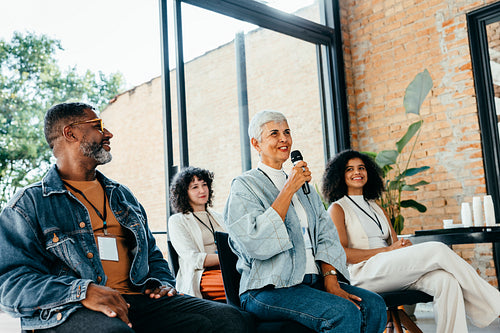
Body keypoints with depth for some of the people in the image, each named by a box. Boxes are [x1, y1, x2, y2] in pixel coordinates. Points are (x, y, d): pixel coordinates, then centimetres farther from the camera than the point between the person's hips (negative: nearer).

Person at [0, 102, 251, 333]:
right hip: (70, 311, -4)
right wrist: (82, 291, -21)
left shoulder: (123, 196, 26)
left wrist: (160, 282, 8)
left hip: (137, 300, 5)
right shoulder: (28, 204, 6)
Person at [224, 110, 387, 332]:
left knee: (374, 305, -17)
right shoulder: (244, 187, -1)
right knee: (344, 312, -27)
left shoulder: (303, 186, 21)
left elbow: (325, 234, 11)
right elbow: (256, 243, -17)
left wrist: (330, 281, -5)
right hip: (268, 289, -6)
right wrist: (288, 190, -14)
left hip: (313, 281, 6)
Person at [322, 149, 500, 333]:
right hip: (364, 272, -6)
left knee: (446, 280, -25)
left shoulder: (376, 208, 26)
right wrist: (387, 250, -12)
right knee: (438, 250, -22)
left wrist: (404, 245, -8)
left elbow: (395, 242, 19)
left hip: (396, 271, 6)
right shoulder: (337, 209, 6)